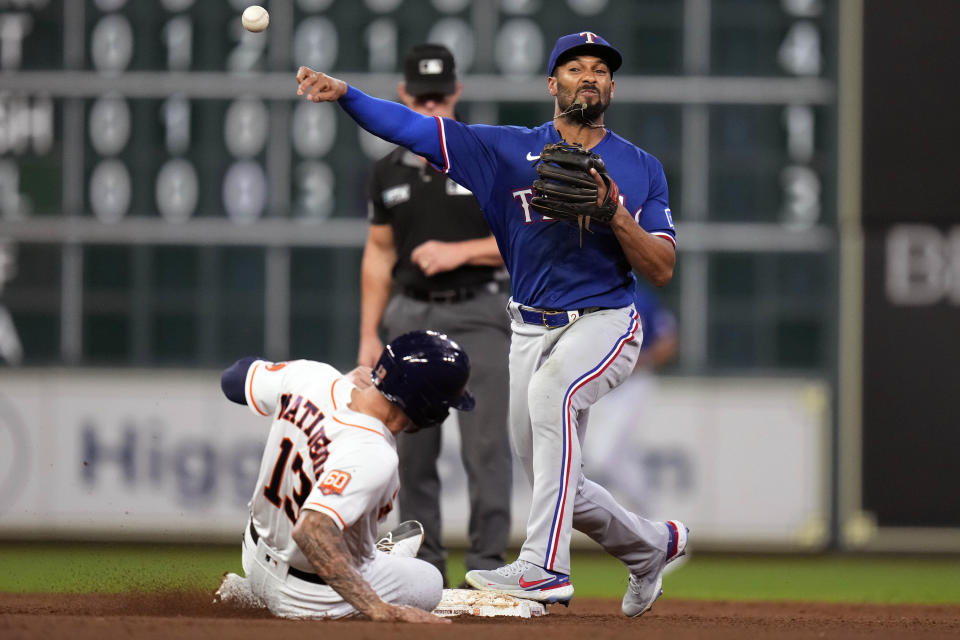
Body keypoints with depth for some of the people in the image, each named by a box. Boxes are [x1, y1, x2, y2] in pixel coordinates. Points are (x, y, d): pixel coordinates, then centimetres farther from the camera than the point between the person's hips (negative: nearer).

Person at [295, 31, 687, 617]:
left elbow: (663, 270, -3)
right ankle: (651, 545, 40)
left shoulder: (641, 169, 2)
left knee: (553, 388, -37)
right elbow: (414, 129, -6)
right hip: (532, 329, 4)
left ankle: (544, 567, -41)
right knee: (556, 483, 9)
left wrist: (615, 214, -18)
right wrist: (344, 93, -20)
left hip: (605, 325, -4)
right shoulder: (511, 150, 3)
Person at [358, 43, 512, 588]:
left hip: (477, 314, -4)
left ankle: (487, 565, -14)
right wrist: (369, 335, 9)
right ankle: (423, 567, 11)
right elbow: (378, 256, 16)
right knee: (413, 451, 4)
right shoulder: (390, 173, 10)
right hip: (411, 315, 4)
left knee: (487, 442, -14)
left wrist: (459, 252, -16)